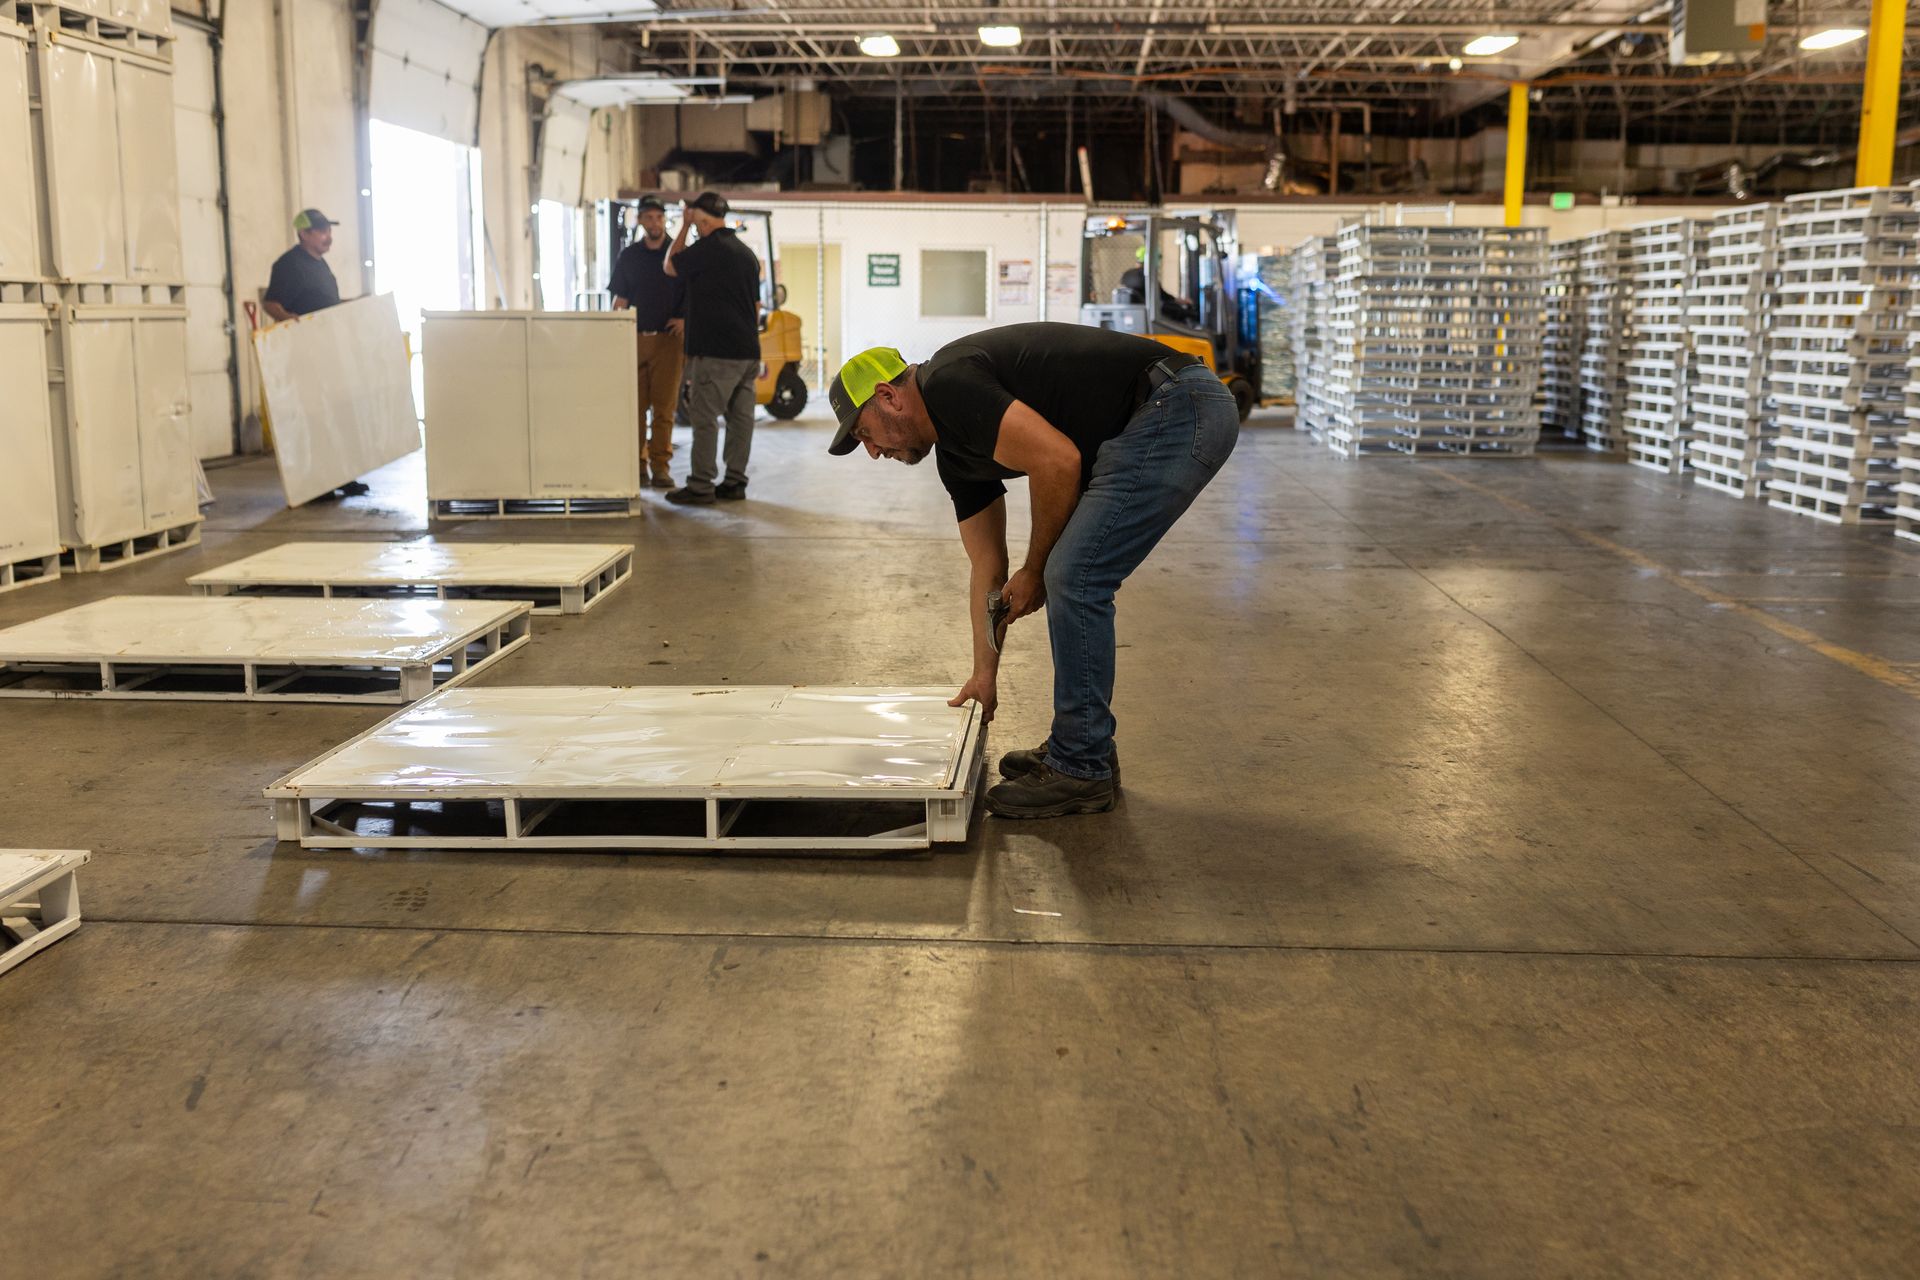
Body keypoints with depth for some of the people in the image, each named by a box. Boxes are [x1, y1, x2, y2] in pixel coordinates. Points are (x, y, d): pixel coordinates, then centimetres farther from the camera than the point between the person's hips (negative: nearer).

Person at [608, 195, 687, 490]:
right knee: (635, 404, 3)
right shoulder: (628, 256, 10)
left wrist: (684, 318, -8)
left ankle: (660, 465, 0)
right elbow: (620, 299, 10)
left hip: (667, 337, -2)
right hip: (635, 337, 2)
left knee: (664, 405, -4)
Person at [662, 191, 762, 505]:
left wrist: (684, 226, 11)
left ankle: (701, 486, -5)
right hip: (747, 351, 8)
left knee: (705, 417, -5)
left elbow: (670, 267, 6)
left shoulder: (707, 248, -11)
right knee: (741, 417, 8)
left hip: (715, 352, -8)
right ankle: (735, 482, 13)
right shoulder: (747, 253, 14)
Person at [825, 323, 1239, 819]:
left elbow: (1057, 463, -20)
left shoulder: (949, 385, -11)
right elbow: (987, 567, 24)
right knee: (1075, 578, 15)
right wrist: (984, 676, 28)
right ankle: (1086, 745, 25)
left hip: (1177, 408, -10)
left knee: (1074, 577, -9)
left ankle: (1080, 770, 1)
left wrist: (1035, 572, -4)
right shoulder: (954, 453, 17)